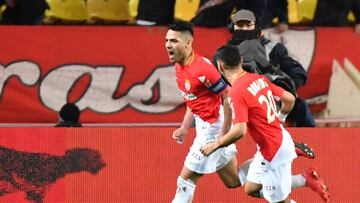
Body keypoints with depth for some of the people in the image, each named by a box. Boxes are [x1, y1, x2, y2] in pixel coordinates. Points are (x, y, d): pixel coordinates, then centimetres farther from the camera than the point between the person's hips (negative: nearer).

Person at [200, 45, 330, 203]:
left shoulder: (236, 92, -22)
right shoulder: (260, 79, 2)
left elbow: (240, 131, -27)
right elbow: (289, 99, 10)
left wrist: (215, 145, -13)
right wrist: (280, 118, 29)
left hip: (273, 149, -8)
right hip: (281, 138, 8)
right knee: (251, 189, 19)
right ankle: (305, 179, 15)